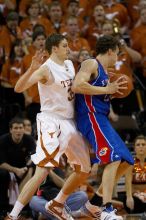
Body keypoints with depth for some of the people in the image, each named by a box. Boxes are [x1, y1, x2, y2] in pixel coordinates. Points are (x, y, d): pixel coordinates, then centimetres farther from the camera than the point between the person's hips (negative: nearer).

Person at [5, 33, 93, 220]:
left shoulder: (69, 65, 11)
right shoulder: (46, 69, -14)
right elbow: (18, 88, -26)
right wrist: (32, 69, -41)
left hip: (69, 123, 8)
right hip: (51, 122, -8)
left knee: (84, 171, 15)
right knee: (42, 172, -17)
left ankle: (56, 205, 31)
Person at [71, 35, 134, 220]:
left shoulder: (103, 72, 24)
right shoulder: (91, 64, -6)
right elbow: (76, 86, -22)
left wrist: (114, 89, 18)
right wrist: (107, 89, -17)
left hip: (100, 119, 11)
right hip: (90, 116, -11)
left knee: (125, 161, 12)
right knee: (114, 159, -25)